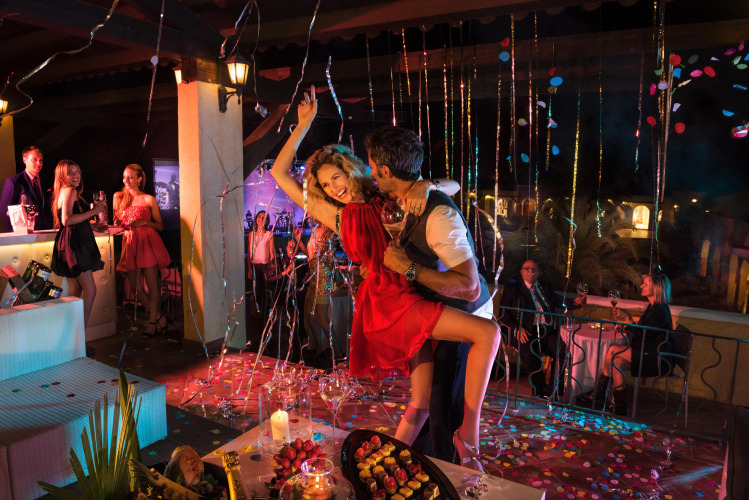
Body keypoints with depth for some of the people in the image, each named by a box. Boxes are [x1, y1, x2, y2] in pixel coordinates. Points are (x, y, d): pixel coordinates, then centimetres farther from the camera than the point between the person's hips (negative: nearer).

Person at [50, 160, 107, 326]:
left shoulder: (64, 192, 20)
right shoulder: (70, 191, -11)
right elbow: (67, 220, -23)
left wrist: (93, 226, 18)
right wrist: (93, 211, -19)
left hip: (74, 242, 11)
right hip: (73, 243, -11)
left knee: (75, 290, 12)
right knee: (90, 290, -10)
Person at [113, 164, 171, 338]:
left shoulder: (148, 199, 3)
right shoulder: (119, 197, 14)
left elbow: (160, 226, 3)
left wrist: (144, 222, -11)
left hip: (148, 241, -4)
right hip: (130, 243, 4)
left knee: (151, 284, -4)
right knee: (135, 287, 2)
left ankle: (152, 323, 6)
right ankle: (160, 318, 16)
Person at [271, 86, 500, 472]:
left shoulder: (387, 202, 16)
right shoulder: (338, 218, 12)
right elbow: (280, 173, 14)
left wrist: (423, 186, -7)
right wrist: (304, 124, 12)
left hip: (413, 302, 4)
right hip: (390, 299, -4)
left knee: (422, 403, 8)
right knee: (487, 332, -18)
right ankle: (469, 431, -10)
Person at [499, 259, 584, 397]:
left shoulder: (545, 289, 26)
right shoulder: (512, 288, 14)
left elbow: (562, 303, 19)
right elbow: (504, 313, 6)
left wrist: (575, 302, -3)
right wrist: (517, 328, -10)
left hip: (549, 332, 4)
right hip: (528, 332, -3)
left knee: (565, 353, -23)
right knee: (530, 353, -33)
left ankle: (550, 391, -11)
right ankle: (539, 392, -16)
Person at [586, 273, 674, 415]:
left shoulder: (660, 310, -18)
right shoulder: (652, 307, 13)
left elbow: (642, 336, -21)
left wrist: (627, 317, -21)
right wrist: (628, 328, 5)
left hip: (657, 358, -9)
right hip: (648, 354, 9)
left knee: (613, 350, -20)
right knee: (618, 362, -11)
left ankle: (599, 393, -7)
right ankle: (620, 409, -5)